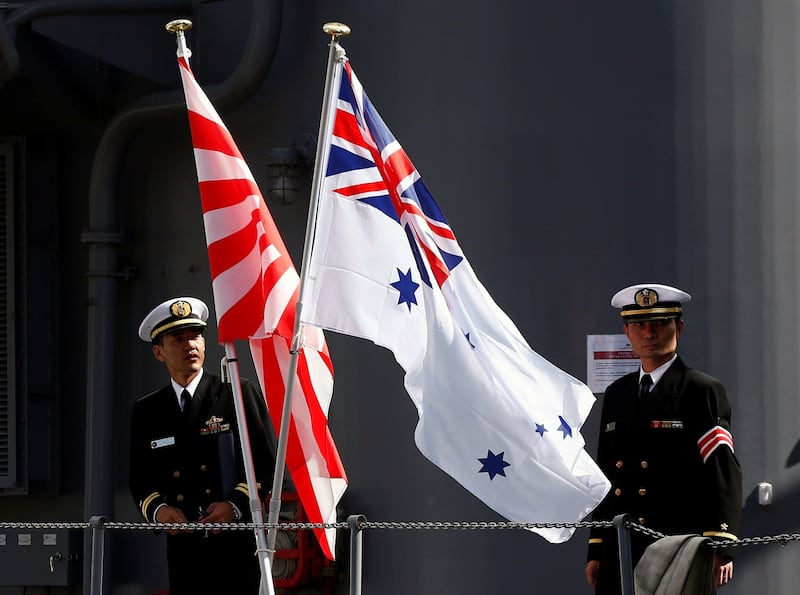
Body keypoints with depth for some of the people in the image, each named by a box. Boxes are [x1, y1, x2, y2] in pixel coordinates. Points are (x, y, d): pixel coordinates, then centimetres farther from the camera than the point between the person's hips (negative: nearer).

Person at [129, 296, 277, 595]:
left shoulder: (240, 394, 4)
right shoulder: (146, 412, 14)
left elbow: (268, 462, 1)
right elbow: (140, 479, 16)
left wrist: (237, 504, -13)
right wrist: (157, 509, -6)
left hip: (238, 544, -3)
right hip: (183, 546, 3)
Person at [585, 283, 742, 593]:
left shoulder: (702, 391, -1)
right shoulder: (616, 394, 17)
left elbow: (724, 473, -7)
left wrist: (720, 548, -16)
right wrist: (595, 550, 14)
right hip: (620, 555, 5)